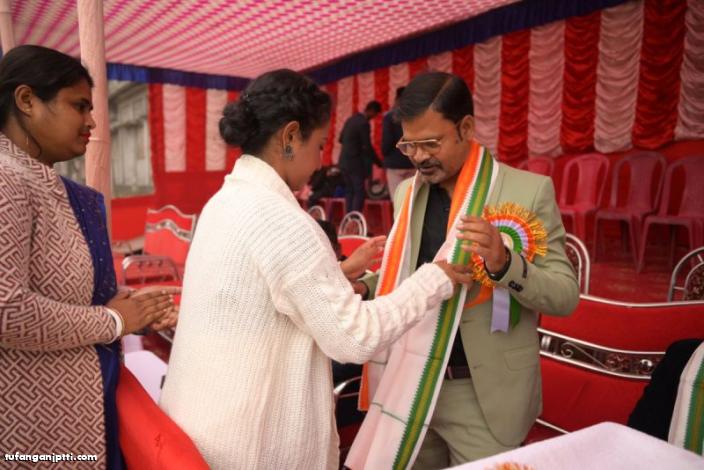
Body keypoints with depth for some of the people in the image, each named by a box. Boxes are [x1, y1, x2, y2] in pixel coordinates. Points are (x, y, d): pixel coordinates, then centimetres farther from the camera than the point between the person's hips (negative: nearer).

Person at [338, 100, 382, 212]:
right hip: (355, 162, -8)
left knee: (349, 191, 12)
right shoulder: (364, 123, -15)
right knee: (360, 192, -3)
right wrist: (378, 162, -7)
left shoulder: (351, 119, 10)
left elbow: (341, 139, 18)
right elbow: (367, 147, -16)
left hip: (344, 161, 8)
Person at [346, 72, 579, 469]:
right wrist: (359, 284, -8)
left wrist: (504, 263, -29)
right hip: (412, 384, 5)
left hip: (484, 396, -4)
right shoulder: (407, 192, 3)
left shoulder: (529, 190, -11)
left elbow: (566, 295, -11)